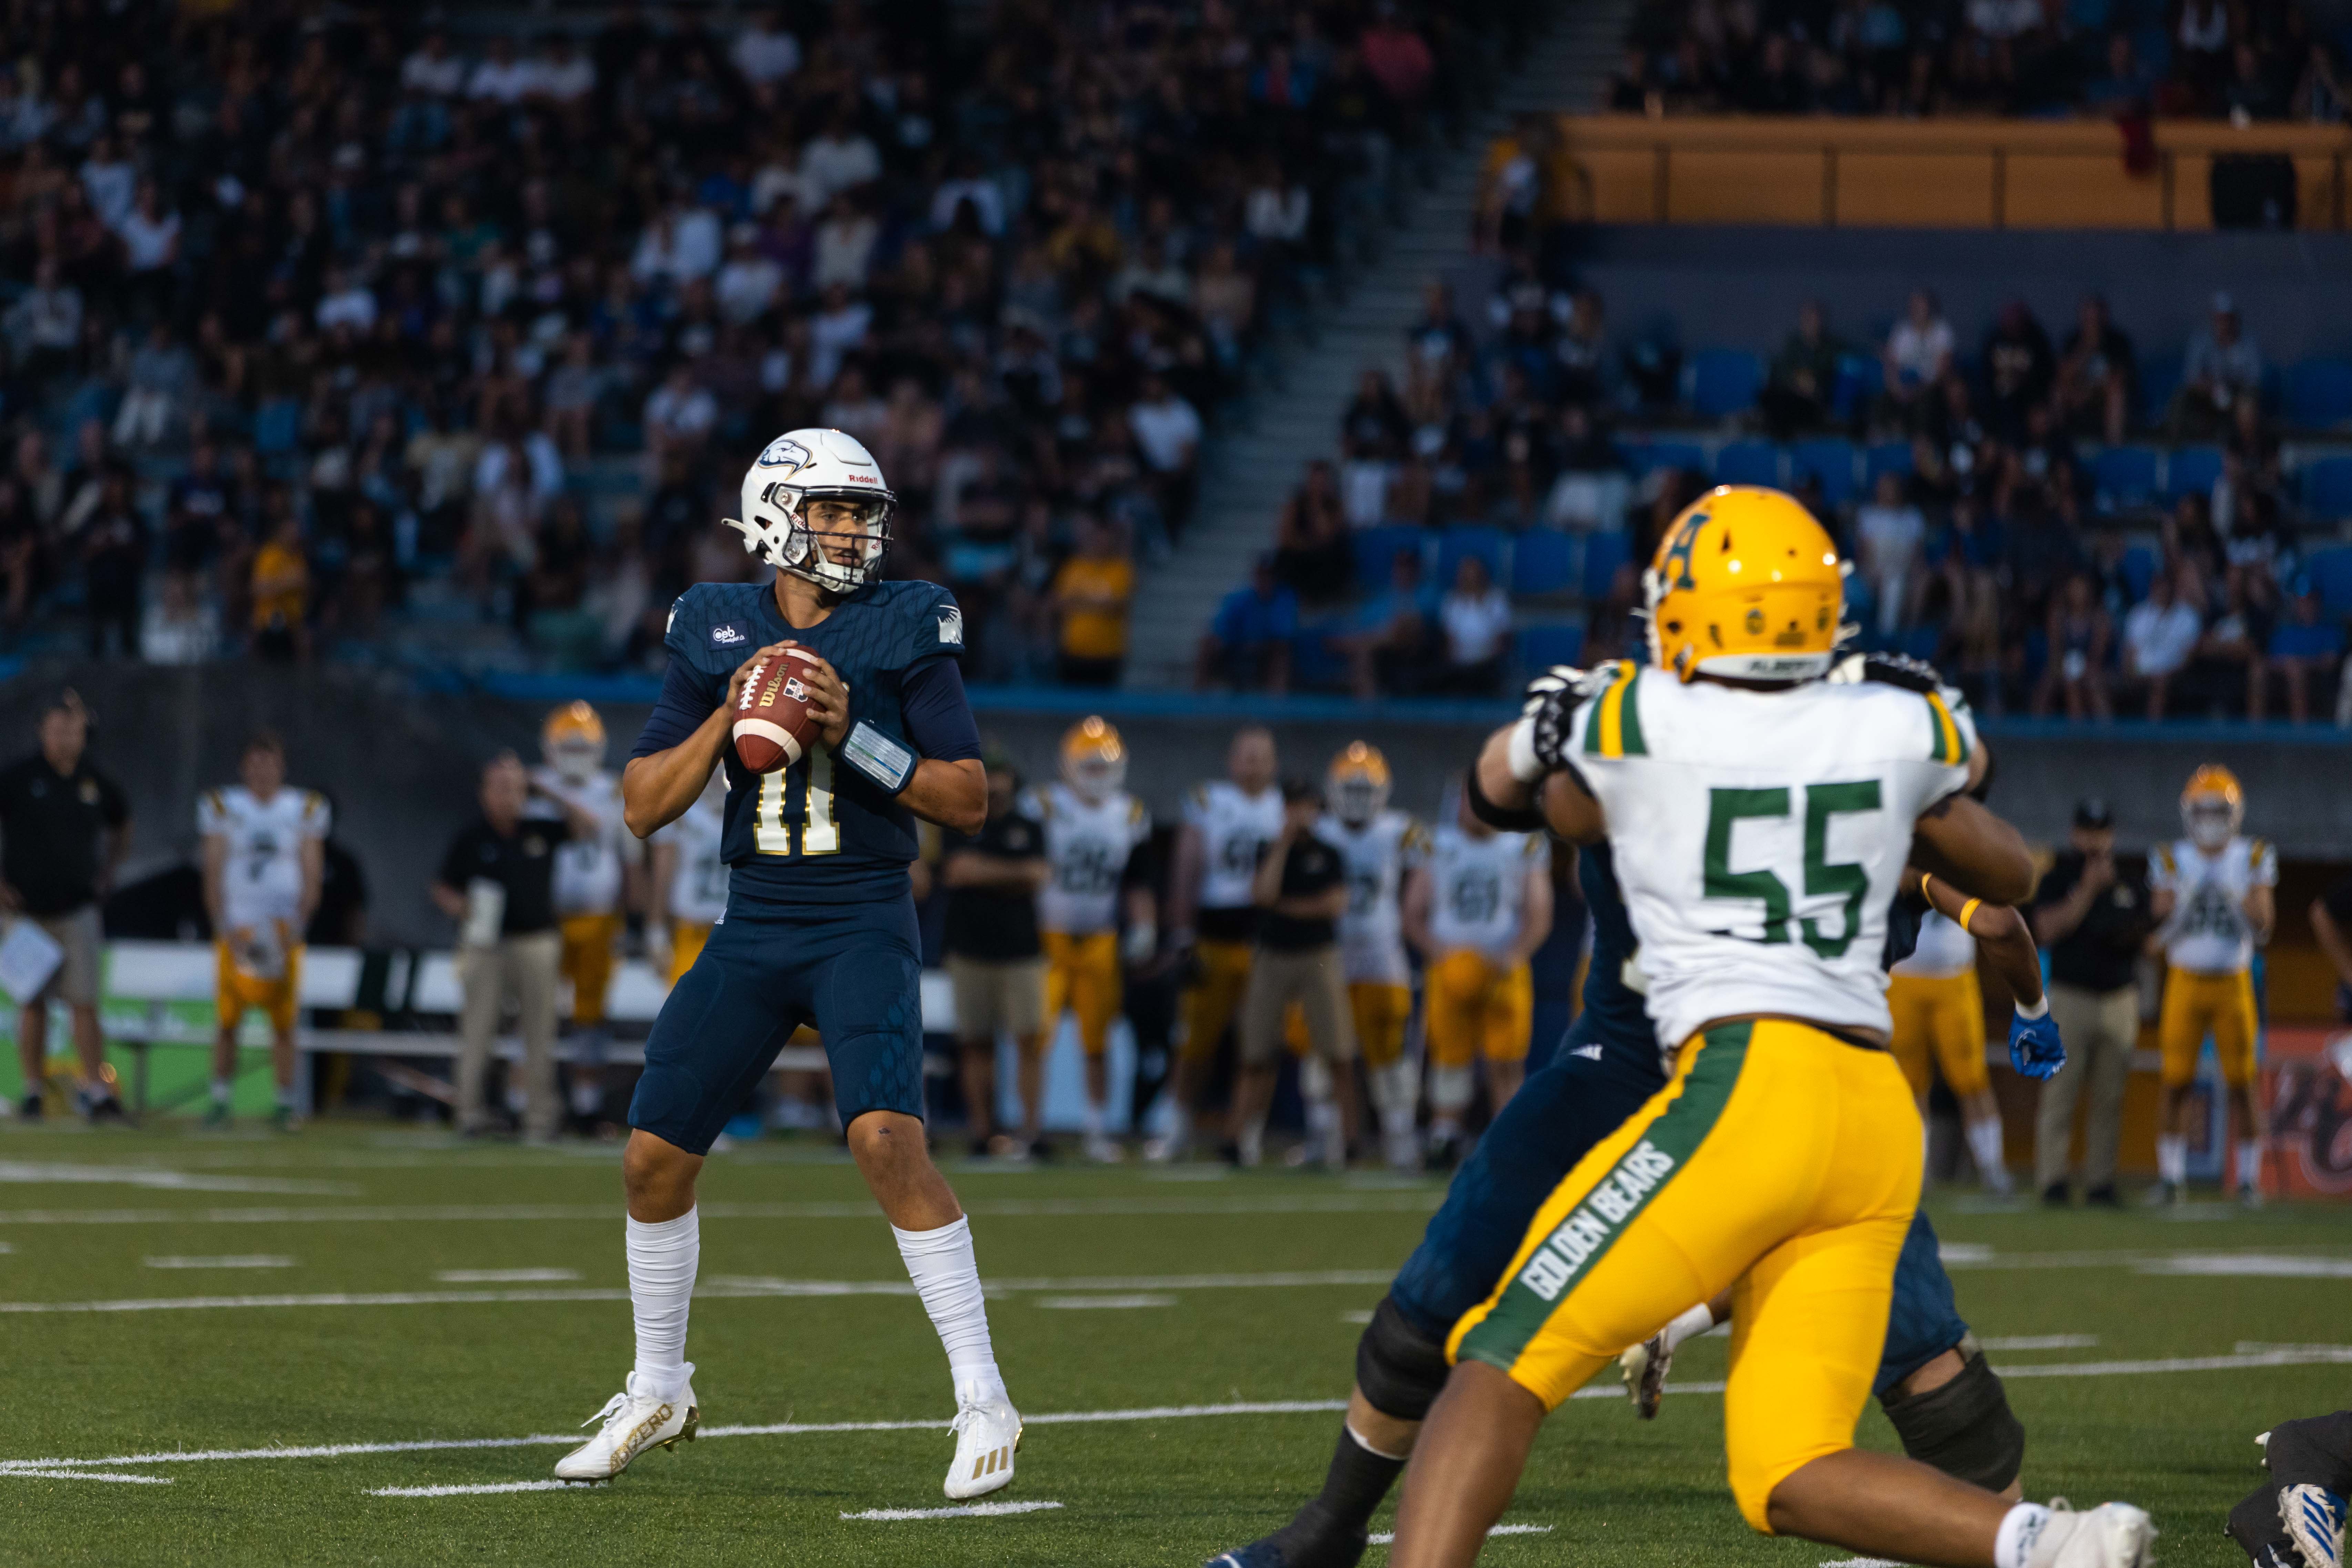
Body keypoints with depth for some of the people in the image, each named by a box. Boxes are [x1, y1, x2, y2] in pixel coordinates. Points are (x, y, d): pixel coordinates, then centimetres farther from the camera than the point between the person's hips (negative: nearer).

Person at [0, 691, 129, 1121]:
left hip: (78, 910, 1)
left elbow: (120, 825, 25)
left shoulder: (96, 784, 5)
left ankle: (96, 1089, -5)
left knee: (85, 1002, -6)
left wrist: (108, 872, 15)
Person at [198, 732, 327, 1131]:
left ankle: (285, 1102, 5)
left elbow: (312, 877, 5)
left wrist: (296, 928, -7)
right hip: (235, 929, 0)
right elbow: (213, 874, 3)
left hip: (282, 931, 0)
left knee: (283, 1022, -2)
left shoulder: (304, 810, 5)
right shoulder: (224, 807, 4)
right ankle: (220, 1100, 8)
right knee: (228, 1020, -1)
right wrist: (225, 929, -7)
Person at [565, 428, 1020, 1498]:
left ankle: (983, 1403, -17)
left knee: (888, 1141, -24)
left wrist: (854, 736, -17)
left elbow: (969, 801, -5)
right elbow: (643, 807, 4)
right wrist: (727, 719, -11)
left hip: (863, 928, -4)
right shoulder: (717, 634, 5)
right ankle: (658, 1393, 26)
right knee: (654, 1156, 4)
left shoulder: (906, 630, -3)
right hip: (752, 929, 4)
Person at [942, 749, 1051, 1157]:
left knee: (1030, 1043, -7)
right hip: (971, 951, 0)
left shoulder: (1029, 829, 8)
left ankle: (1032, 1130, -6)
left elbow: (1037, 879, -3)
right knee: (978, 1046, 3)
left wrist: (984, 871, -5)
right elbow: (958, 870, -9)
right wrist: (1012, 873, -7)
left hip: (1021, 951, 0)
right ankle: (983, 1132, 7)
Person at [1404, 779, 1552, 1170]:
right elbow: (1413, 917, 7)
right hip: (1449, 971, 1)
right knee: (1450, 1056, 0)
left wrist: (1512, 958, -13)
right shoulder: (1438, 848, 7)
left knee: (1506, 1063, -6)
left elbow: (1539, 918, 4)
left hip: (1505, 972, -1)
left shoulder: (1525, 849, 6)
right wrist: (1439, 952, -10)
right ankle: (1444, 1137, 8)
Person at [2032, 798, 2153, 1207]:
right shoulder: (2057, 880, 2)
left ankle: (2100, 1182, 5)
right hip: (2070, 996, -3)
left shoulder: (2131, 885, 13)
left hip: (2120, 999, 4)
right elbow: (2048, 929, -11)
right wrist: (2088, 890, -15)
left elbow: (2148, 931, 17)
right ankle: (2052, 1182, -7)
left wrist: (2133, 935, -6)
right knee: (2060, 1092, -8)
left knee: (2109, 1097, 2)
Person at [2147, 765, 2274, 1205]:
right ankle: (2171, 1177, 6)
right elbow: (2160, 931, -1)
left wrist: (2238, 900, -17)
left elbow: (2263, 928, -1)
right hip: (2185, 982, 0)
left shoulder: (2253, 859, 1)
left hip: (2233, 983, 0)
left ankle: (2249, 1178, 6)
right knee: (2176, 1082, -2)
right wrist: (2186, 899, -16)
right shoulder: (2172, 860, 2)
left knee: (2242, 1082, -2)